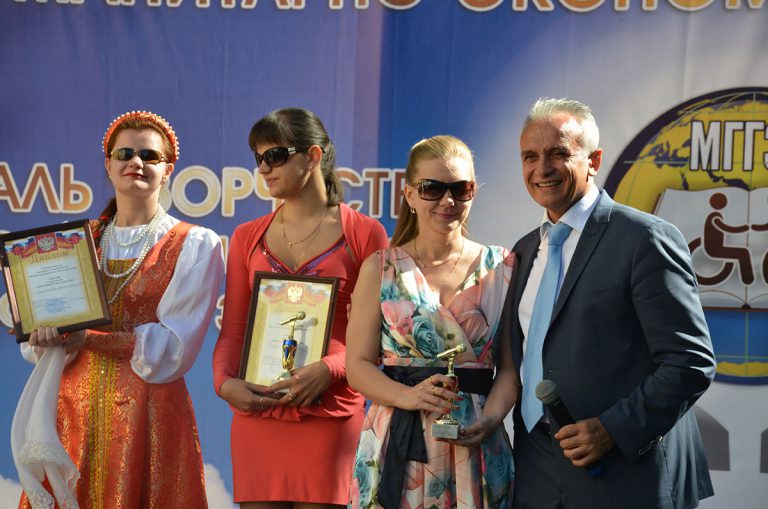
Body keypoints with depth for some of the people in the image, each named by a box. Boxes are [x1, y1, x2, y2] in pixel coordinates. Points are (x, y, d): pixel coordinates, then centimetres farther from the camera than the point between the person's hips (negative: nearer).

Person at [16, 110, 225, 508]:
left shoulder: (195, 246, 0)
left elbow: (171, 349, -10)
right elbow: (36, 345, 7)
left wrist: (90, 336, -21)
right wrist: (47, 331, -16)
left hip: (148, 411, -3)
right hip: (74, 408, 4)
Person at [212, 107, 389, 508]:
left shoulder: (364, 233, 2)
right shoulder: (247, 238, 13)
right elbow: (232, 330, 11)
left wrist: (330, 369, -15)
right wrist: (224, 382, -8)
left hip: (330, 415, -3)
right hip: (256, 413, 3)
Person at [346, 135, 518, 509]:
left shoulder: (501, 267, 4)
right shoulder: (380, 269, 4)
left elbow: (511, 366, 2)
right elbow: (358, 364, 1)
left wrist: (490, 419, -15)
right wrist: (408, 396, -16)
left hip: (475, 448, 1)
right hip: (396, 447, 0)